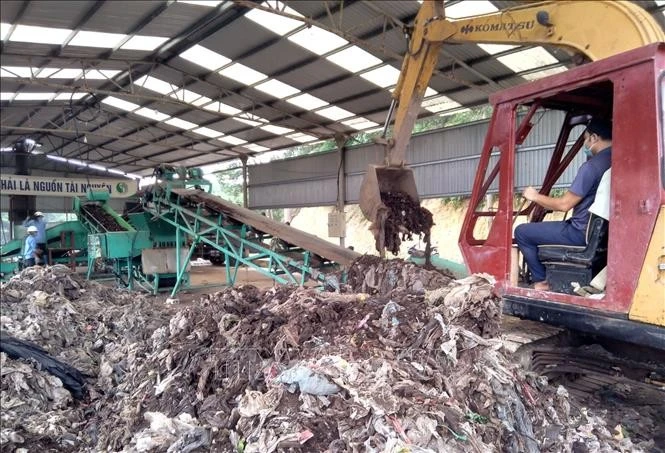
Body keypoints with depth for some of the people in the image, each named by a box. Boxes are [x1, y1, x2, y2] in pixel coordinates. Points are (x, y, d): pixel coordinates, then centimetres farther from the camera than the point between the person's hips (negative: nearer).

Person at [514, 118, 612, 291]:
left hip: (582, 232, -9)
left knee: (522, 232, -1)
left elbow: (564, 205, -18)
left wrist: (535, 196, -2)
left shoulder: (592, 166, -21)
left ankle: (541, 281, 4)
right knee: (539, 229, 28)